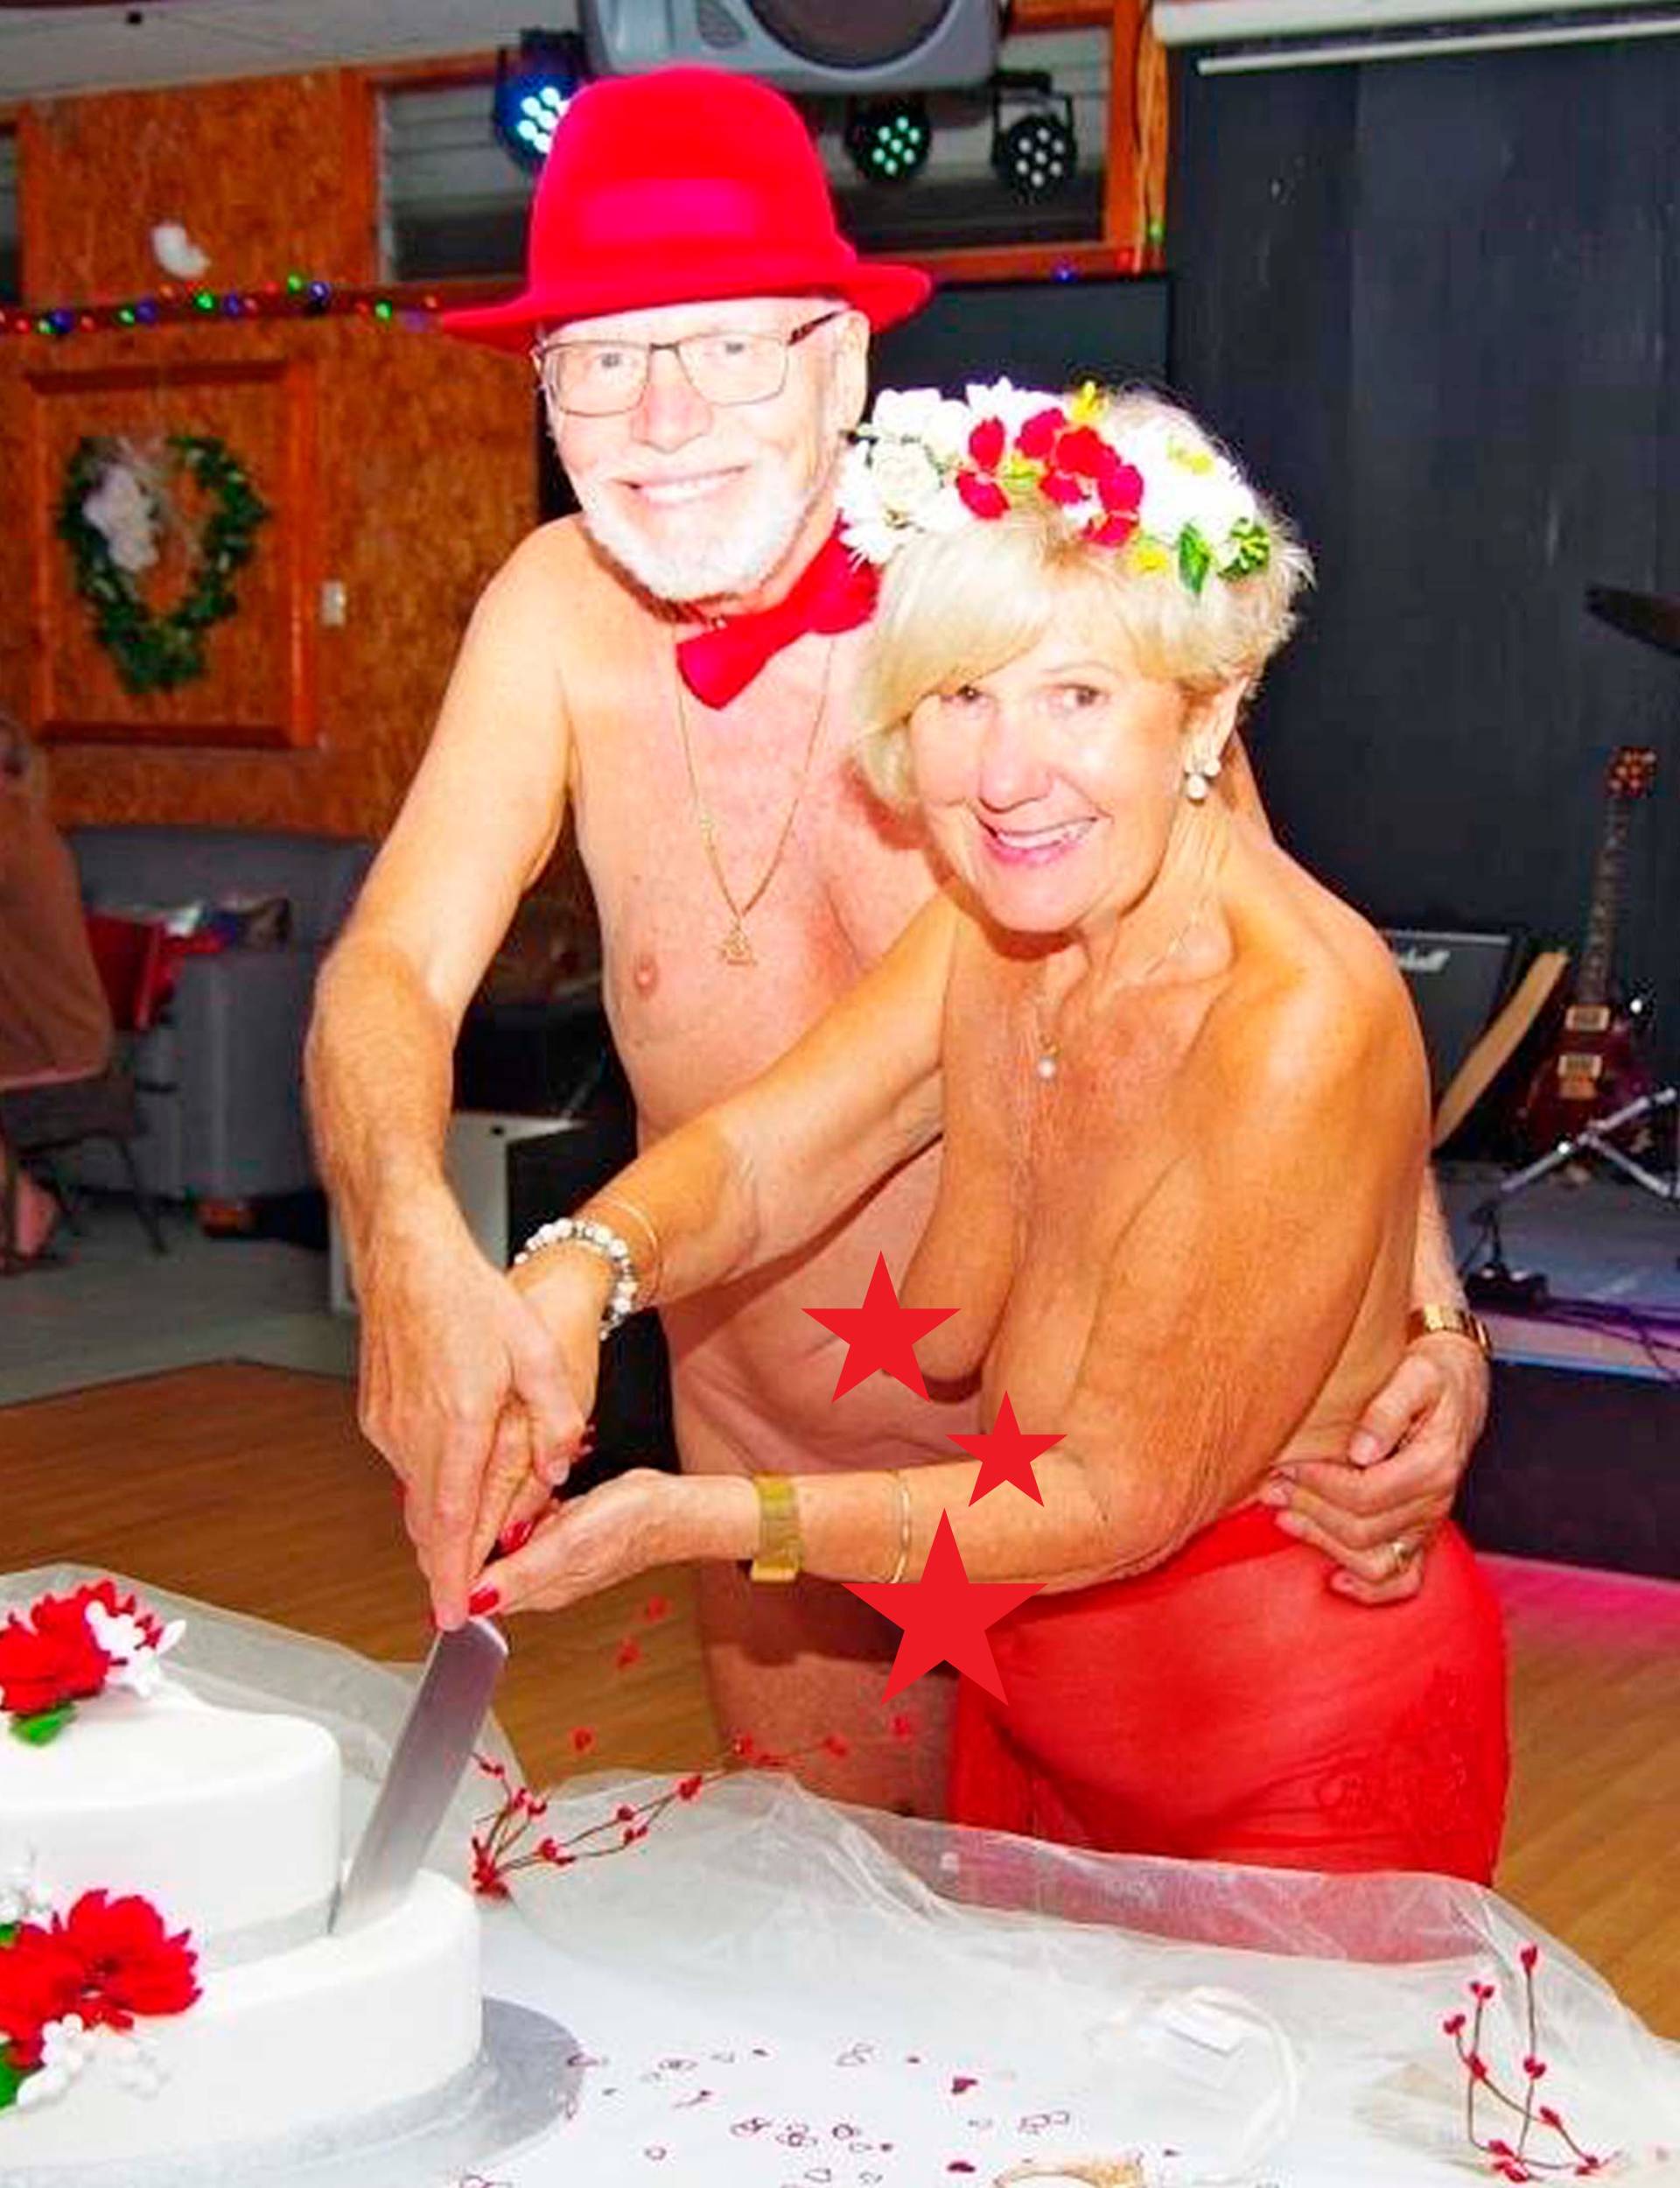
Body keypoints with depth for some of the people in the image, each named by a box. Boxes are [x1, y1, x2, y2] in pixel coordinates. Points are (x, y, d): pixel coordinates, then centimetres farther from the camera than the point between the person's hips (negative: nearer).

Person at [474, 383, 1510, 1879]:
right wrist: (579, 1269, -33)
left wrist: (695, 1521, -28)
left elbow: (1121, 1503, -25)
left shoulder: (1297, 1026, -30)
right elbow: (754, 1154, -11)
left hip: (1303, 1767, -7)